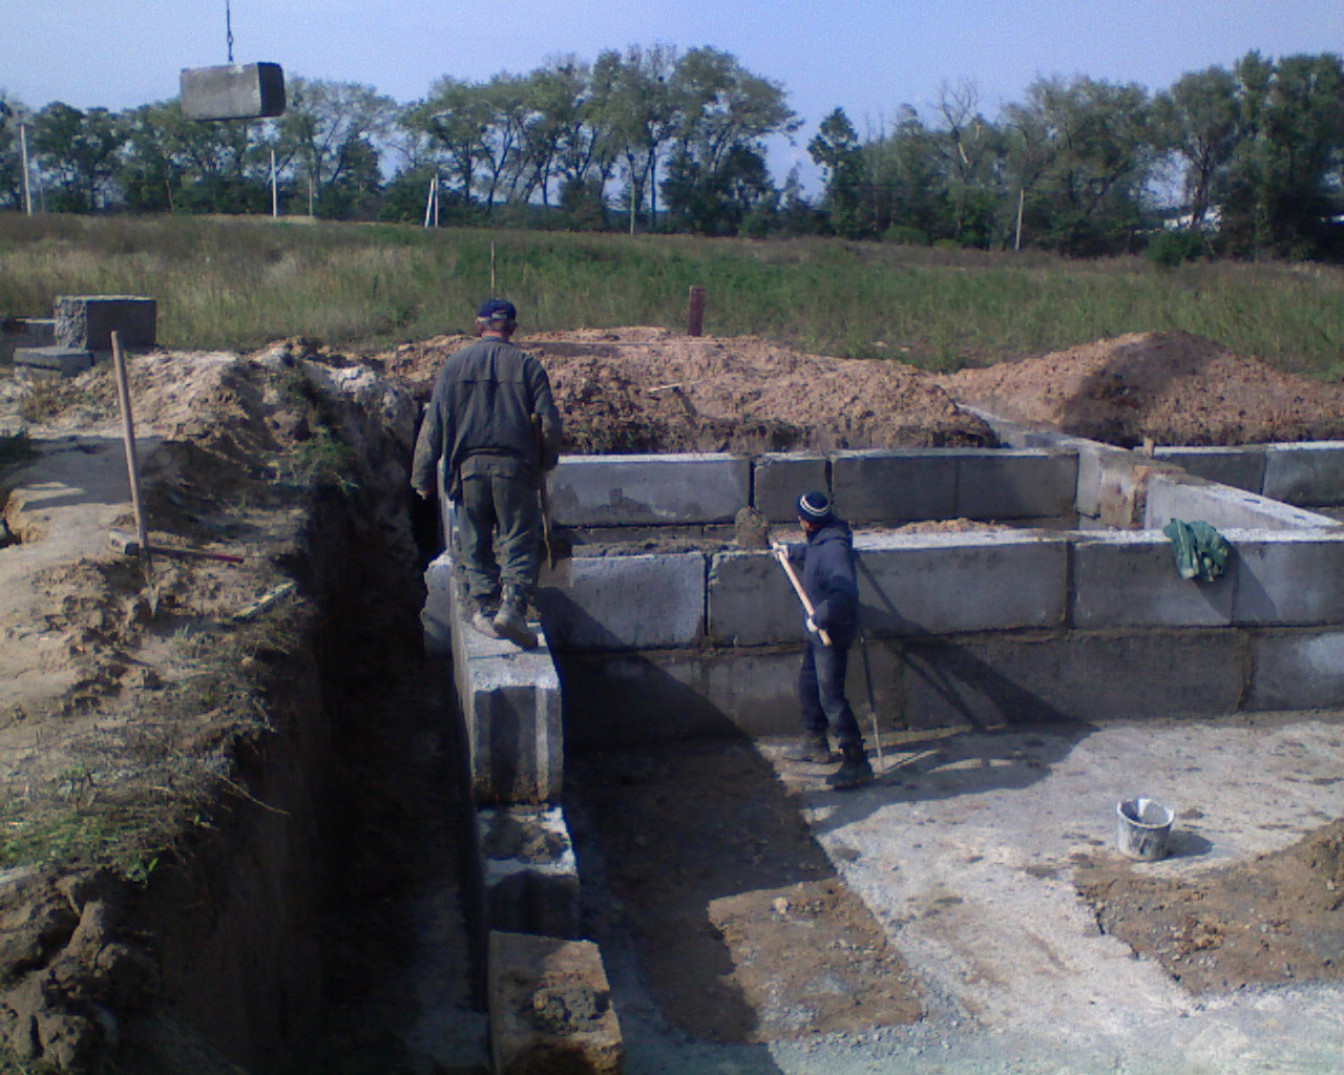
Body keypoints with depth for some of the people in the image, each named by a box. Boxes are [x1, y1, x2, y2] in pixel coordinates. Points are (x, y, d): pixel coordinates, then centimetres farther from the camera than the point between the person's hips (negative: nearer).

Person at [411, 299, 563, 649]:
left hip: (469, 466, 1)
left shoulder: (455, 364, 6)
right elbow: (549, 423, 2)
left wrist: (423, 477, 8)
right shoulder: (528, 365, 4)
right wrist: (545, 465, 19)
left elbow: (434, 424, 4)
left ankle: (482, 606, 9)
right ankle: (512, 606, -13)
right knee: (519, 542, 3)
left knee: (475, 544, 13)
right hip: (515, 468, -1)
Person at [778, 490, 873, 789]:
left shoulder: (833, 549, -29)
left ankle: (857, 763, -3)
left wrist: (819, 618, -34)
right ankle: (815, 744, 40)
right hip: (820, 631, 11)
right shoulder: (820, 540, 3)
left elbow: (845, 593, -40)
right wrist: (792, 550, 35)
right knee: (808, 684, 23)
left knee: (831, 697, -8)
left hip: (833, 633, -11)